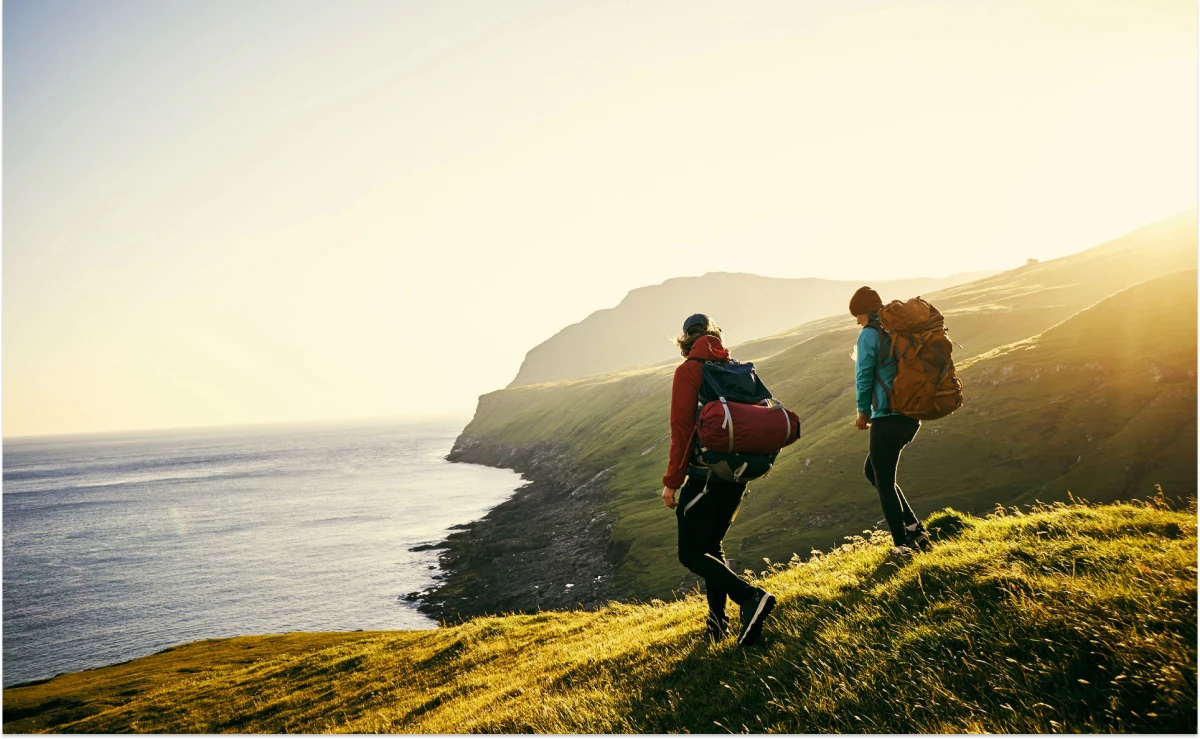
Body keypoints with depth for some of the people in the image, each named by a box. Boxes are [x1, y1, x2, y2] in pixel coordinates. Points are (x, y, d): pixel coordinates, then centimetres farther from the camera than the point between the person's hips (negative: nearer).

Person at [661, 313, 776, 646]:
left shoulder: (688, 371, -7)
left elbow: (682, 428, -14)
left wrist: (672, 481, -10)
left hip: (705, 474, -7)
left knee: (691, 553, 0)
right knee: (712, 545, 20)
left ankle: (750, 597, -17)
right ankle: (718, 622, 17)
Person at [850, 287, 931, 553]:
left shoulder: (870, 334, -9)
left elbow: (864, 375, -12)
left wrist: (863, 410, 2)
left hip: (888, 418, -8)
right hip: (913, 415, 8)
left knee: (884, 483, 3)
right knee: (872, 471, 21)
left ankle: (903, 545, 5)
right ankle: (914, 528, 16)